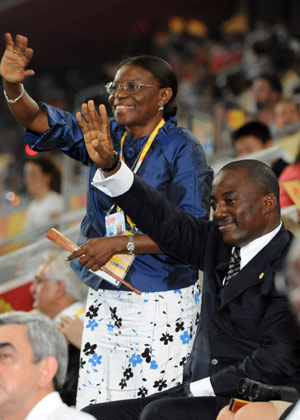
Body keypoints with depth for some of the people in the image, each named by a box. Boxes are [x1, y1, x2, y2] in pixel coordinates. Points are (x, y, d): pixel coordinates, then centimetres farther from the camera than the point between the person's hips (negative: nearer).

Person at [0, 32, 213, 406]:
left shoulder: (182, 149, -8)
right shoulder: (105, 137, 8)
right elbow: (42, 123, -4)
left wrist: (120, 244, -20)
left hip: (161, 302, -5)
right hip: (104, 295, 6)